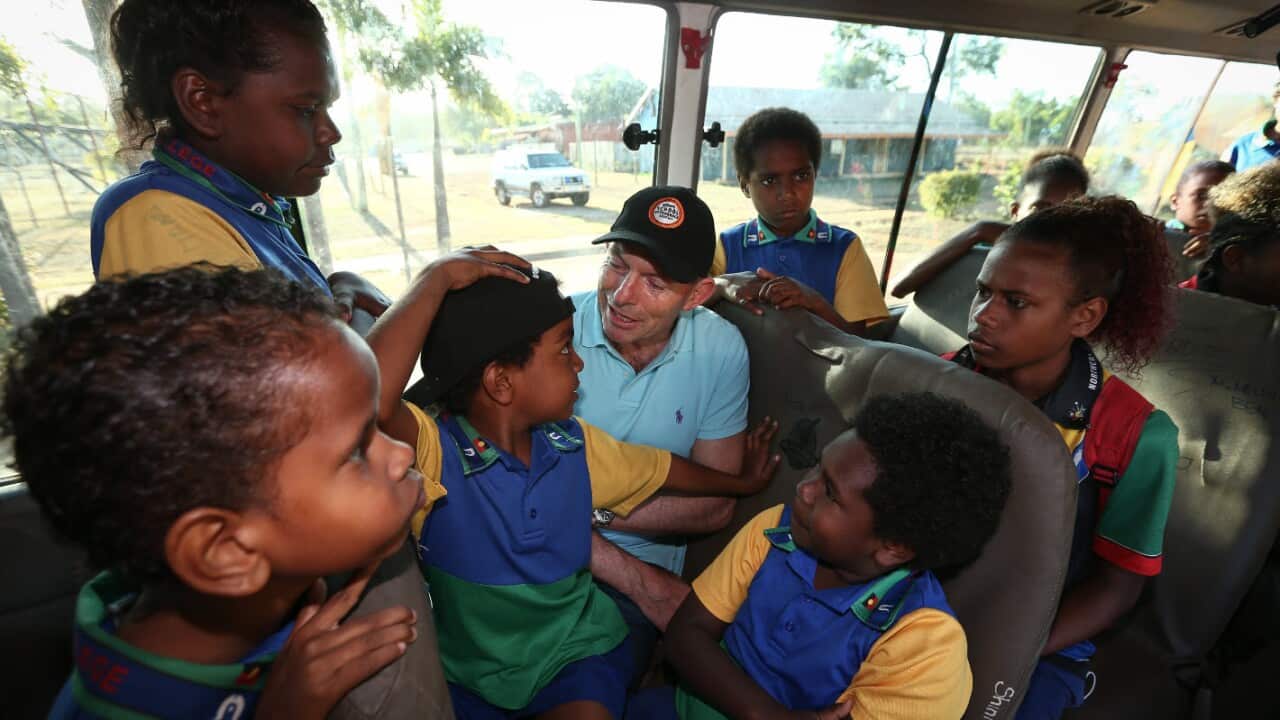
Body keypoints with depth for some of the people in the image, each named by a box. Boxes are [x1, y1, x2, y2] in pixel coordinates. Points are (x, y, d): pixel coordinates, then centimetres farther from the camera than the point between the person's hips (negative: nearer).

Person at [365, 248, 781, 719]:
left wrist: (740, 481, 23)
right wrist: (437, 280, -35)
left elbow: (661, 468, 9)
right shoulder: (432, 447, -22)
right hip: (468, 678, -1)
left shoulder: (574, 444, -7)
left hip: (576, 658, 1)